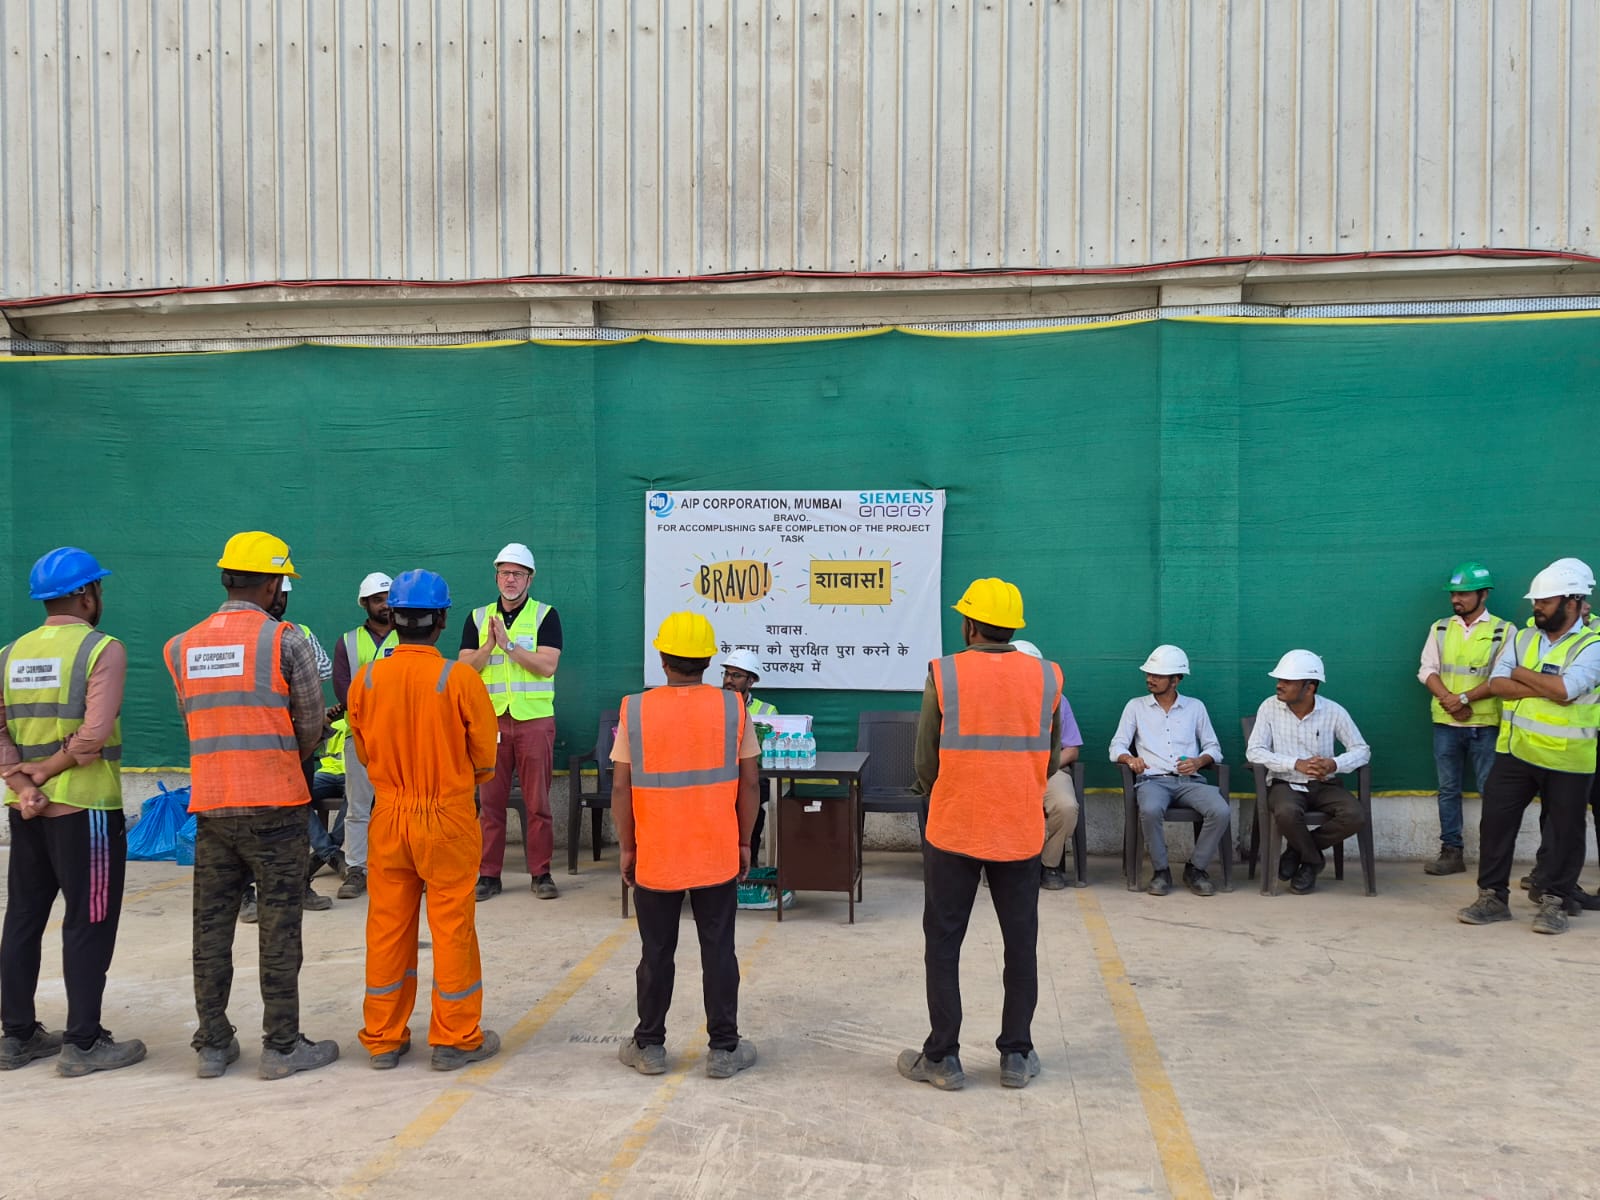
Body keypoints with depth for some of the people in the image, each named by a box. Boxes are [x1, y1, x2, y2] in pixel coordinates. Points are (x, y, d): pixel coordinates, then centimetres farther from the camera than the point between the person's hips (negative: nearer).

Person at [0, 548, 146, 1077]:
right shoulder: (102, 649, -11)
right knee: (89, 924, 1)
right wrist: (44, 772, -9)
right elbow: (94, 734, -21)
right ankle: (82, 1043, 5)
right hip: (84, 808, -7)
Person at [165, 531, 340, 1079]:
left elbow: (196, 718, 12)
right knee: (279, 930, 3)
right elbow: (311, 725, -2)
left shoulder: (183, 647, 7)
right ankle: (282, 1046, 9)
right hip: (274, 807, -4)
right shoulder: (284, 640, -7)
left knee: (211, 928, 12)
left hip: (210, 807, 5)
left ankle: (212, 1045, 19)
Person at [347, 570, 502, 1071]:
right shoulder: (460, 678, -16)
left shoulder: (367, 679, -7)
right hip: (449, 820, -3)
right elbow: (484, 757, -6)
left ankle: (383, 1038, 25)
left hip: (388, 818, 3)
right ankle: (455, 1039, 17)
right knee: (452, 927, 7)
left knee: (387, 926, 13)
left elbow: (364, 753, 6)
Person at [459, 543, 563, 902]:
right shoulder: (478, 617, 11)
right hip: (490, 719, 3)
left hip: (534, 720, -2)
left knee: (537, 801, 1)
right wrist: (488, 646, -14)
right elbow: (465, 668, 3)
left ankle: (541, 873, 10)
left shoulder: (545, 616, 1)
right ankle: (489, 874, 13)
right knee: (491, 800, 6)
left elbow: (547, 665, -11)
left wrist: (509, 644, -17)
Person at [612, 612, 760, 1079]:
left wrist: (627, 848, 5)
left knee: (656, 953, 12)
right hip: (717, 856, 0)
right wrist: (744, 842, 9)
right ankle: (724, 1049, 17)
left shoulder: (635, 709, -7)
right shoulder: (731, 707, -5)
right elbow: (749, 781, -2)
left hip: (654, 857, 0)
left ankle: (649, 1046, 24)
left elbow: (620, 787, -5)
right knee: (718, 951, 9)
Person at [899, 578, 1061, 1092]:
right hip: (1021, 832, 2)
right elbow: (1051, 759, 7)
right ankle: (1017, 1056, 20)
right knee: (1021, 943, 13)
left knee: (943, 943, 8)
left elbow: (925, 761, -4)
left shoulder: (944, 675, -9)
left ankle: (942, 1058, 14)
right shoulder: (1045, 677, -1)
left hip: (953, 830, -2)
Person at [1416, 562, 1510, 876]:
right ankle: (1452, 852, 13)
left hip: (1486, 725, -3)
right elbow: (1427, 670, 3)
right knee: (1448, 789, 7)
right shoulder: (1440, 628, 8)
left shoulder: (1503, 630, -2)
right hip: (1445, 723, 3)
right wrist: (1449, 700, -12)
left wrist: (1465, 698, -17)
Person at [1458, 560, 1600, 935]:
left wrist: (1522, 674, -10)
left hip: (1567, 760, -4)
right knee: (1496, 820, 4)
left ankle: (1553, 901, 20)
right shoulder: (1522, 638, 5)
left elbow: (1565, 689, -24)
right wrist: (1545, 689, -19)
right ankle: (1492, 895, 13)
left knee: (1562, 832, 7)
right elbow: (1497, 683, -6)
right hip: (1515, 750, 4)